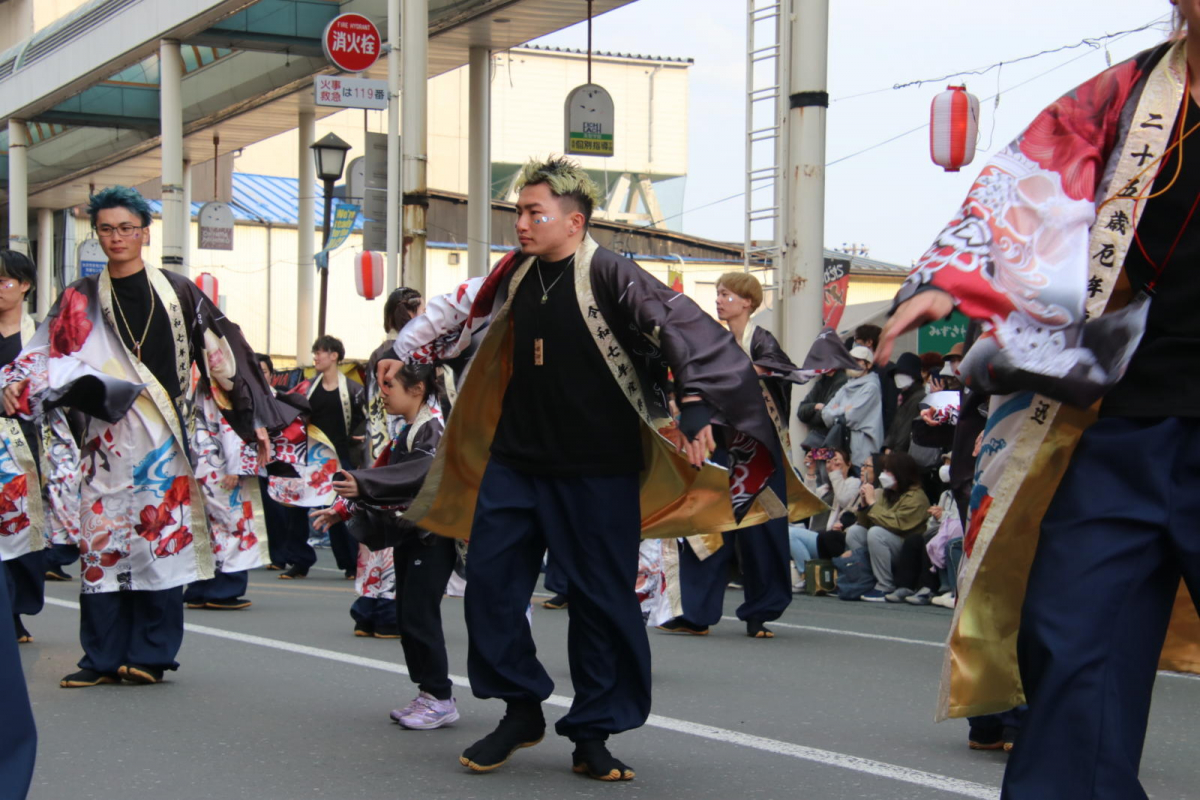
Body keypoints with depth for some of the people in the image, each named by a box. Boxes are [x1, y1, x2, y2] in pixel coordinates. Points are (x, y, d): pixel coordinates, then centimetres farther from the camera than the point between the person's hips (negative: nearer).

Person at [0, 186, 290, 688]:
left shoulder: (179, 294, 5)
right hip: (108, 442, 2)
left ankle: (151, 654, 6)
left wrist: (255, 419, 4)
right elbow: (46, 357, 2)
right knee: (102, 543, 0)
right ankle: (104, 658, 6)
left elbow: (220, 356, 6)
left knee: (161, 541, -2)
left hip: (164, 440, -1)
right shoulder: (81, 301, 8)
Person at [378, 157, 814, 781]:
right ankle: (521, 711, 19)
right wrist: (404, 354, 30)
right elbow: (459, 312, 25)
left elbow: (685, 328, -21)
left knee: (600, 599, 1)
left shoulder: (609, 276, -14)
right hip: (515, 460, 6)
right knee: (489, 586, 4)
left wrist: (695, 405, -32)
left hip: (598, 471, -6)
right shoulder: (516, 274, 6)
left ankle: (593, 734, 13)